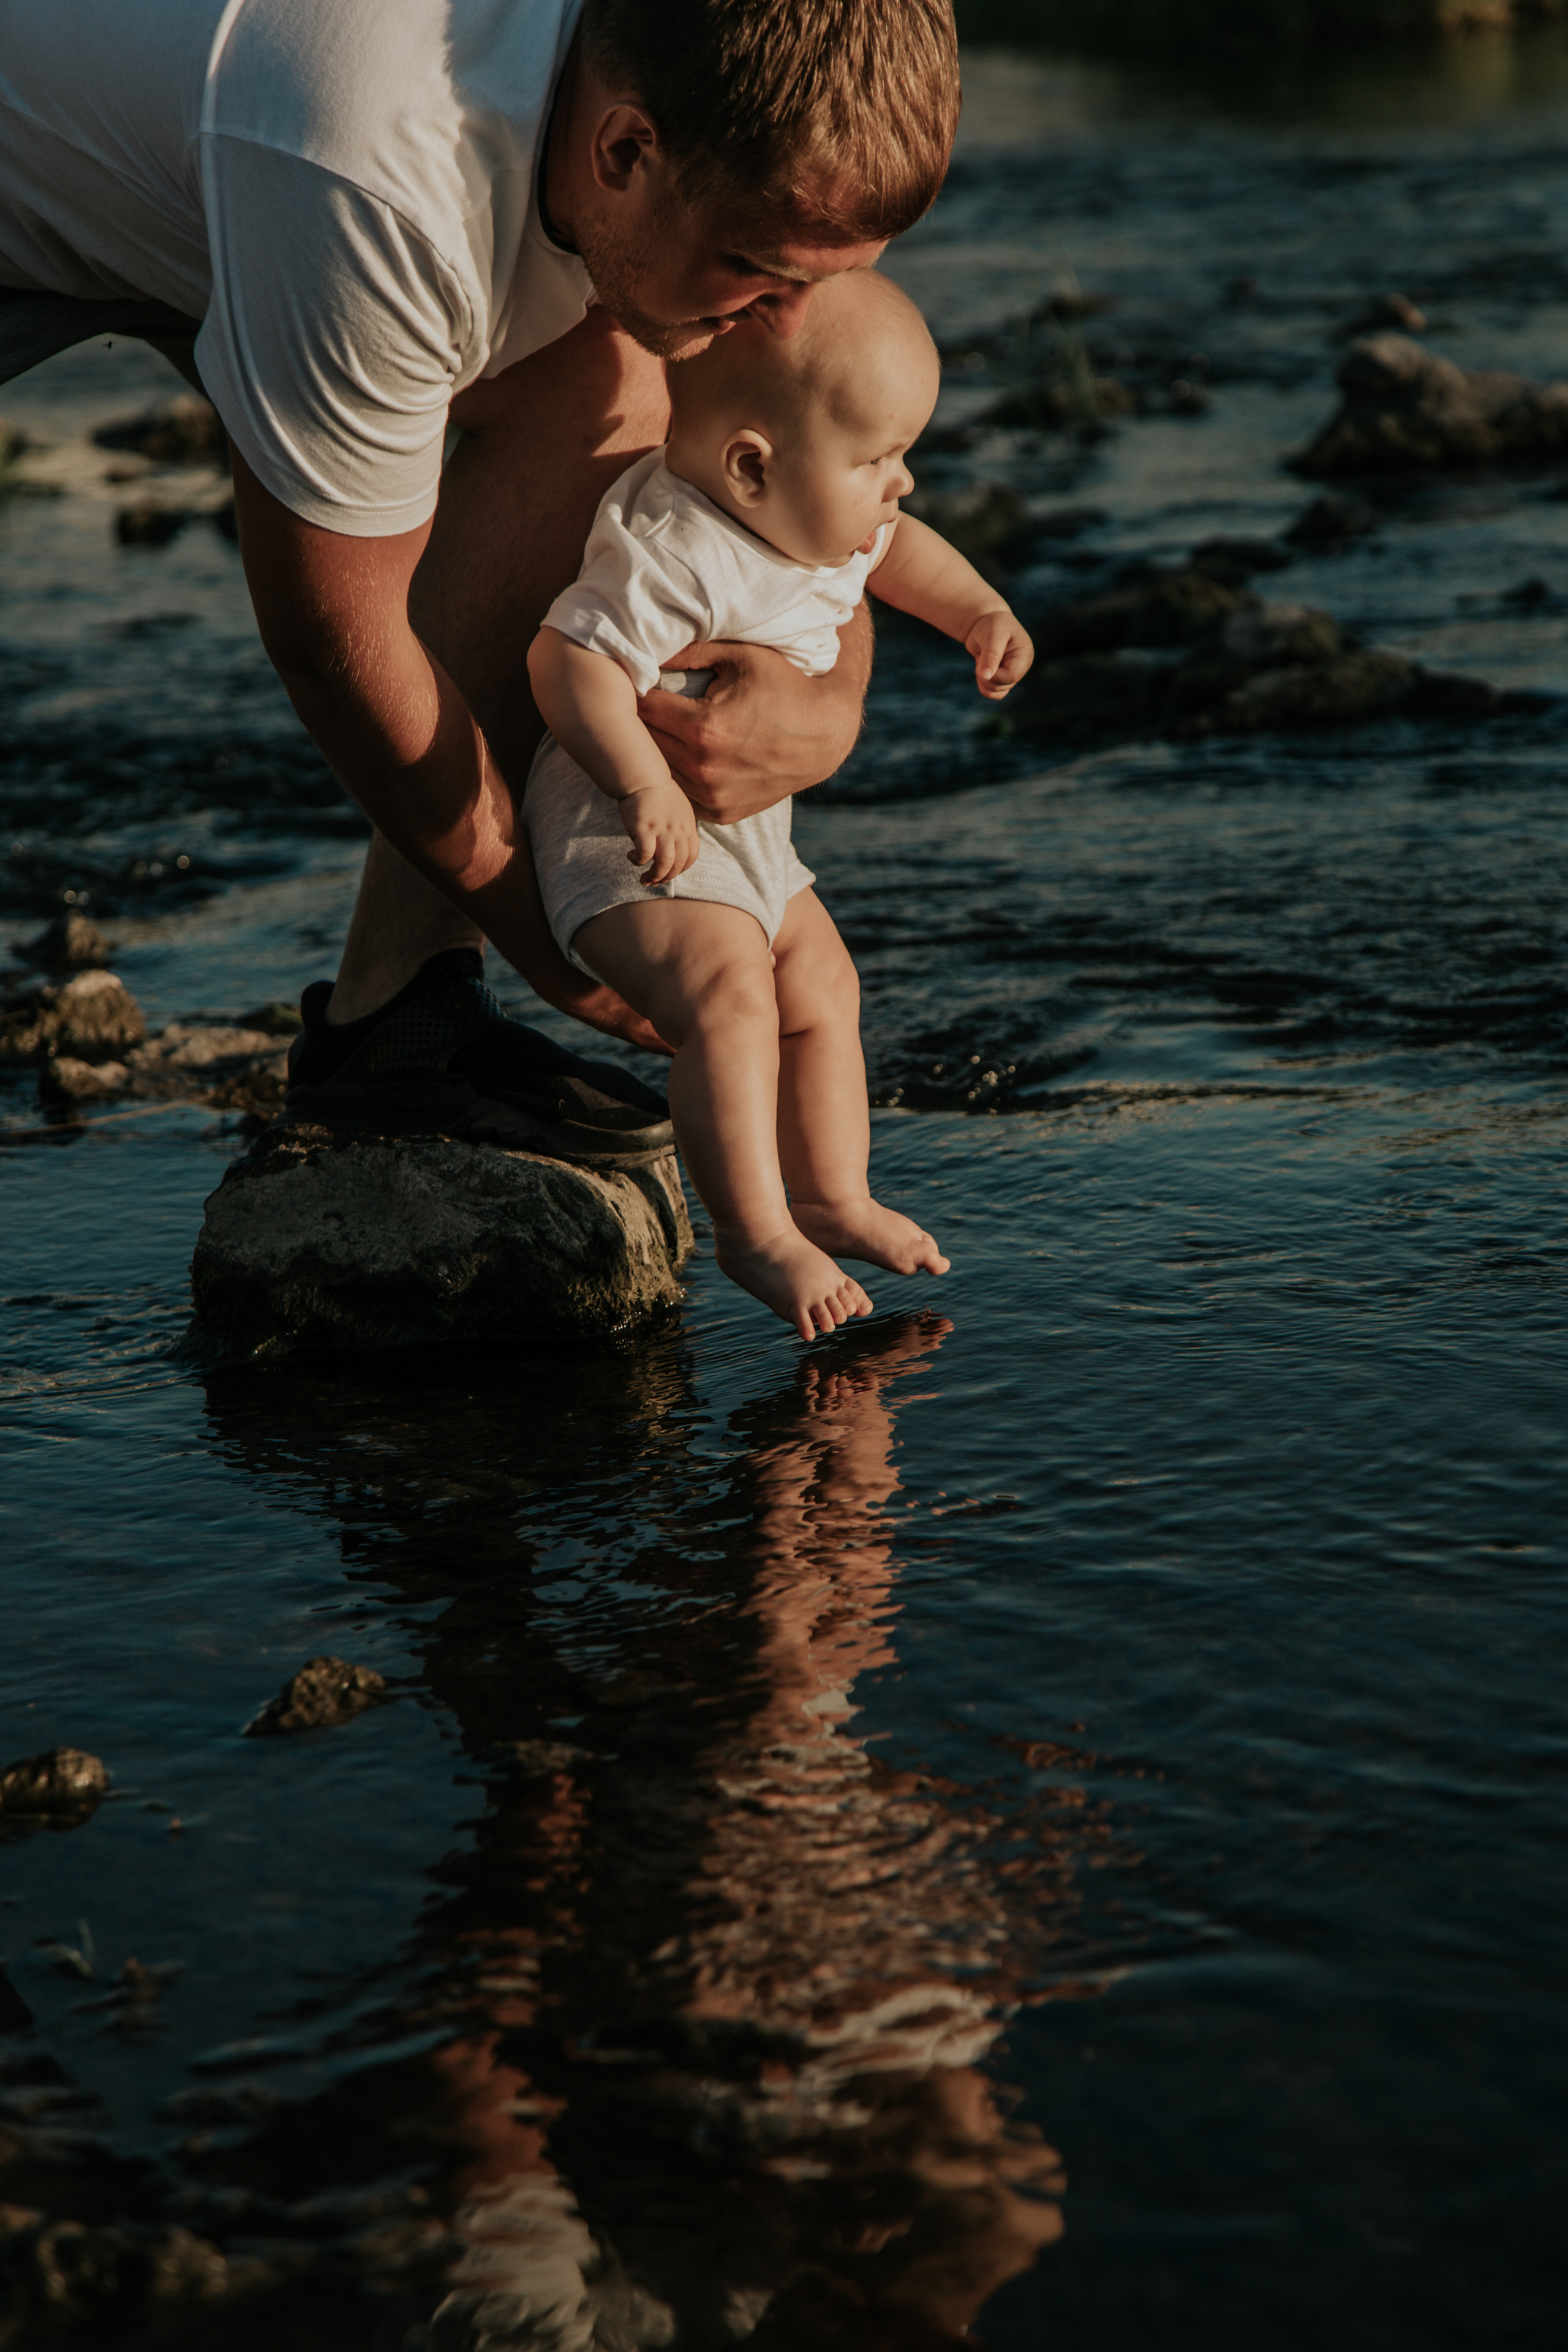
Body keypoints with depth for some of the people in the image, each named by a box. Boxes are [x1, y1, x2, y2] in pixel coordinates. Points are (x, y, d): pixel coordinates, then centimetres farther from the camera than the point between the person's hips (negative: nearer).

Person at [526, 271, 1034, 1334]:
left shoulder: (821, 517, 0)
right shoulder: (673, 558, -30)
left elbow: (895, 548, 20)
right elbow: (569, 658, -34)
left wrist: (978, 610, 6)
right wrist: (646, 785, -39)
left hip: (748, 833, 10)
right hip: (638, 837, -10)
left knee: (822, 990, 16)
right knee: (729, 995, -27)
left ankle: (834, 1196, 30)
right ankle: (755, 1233, -21)